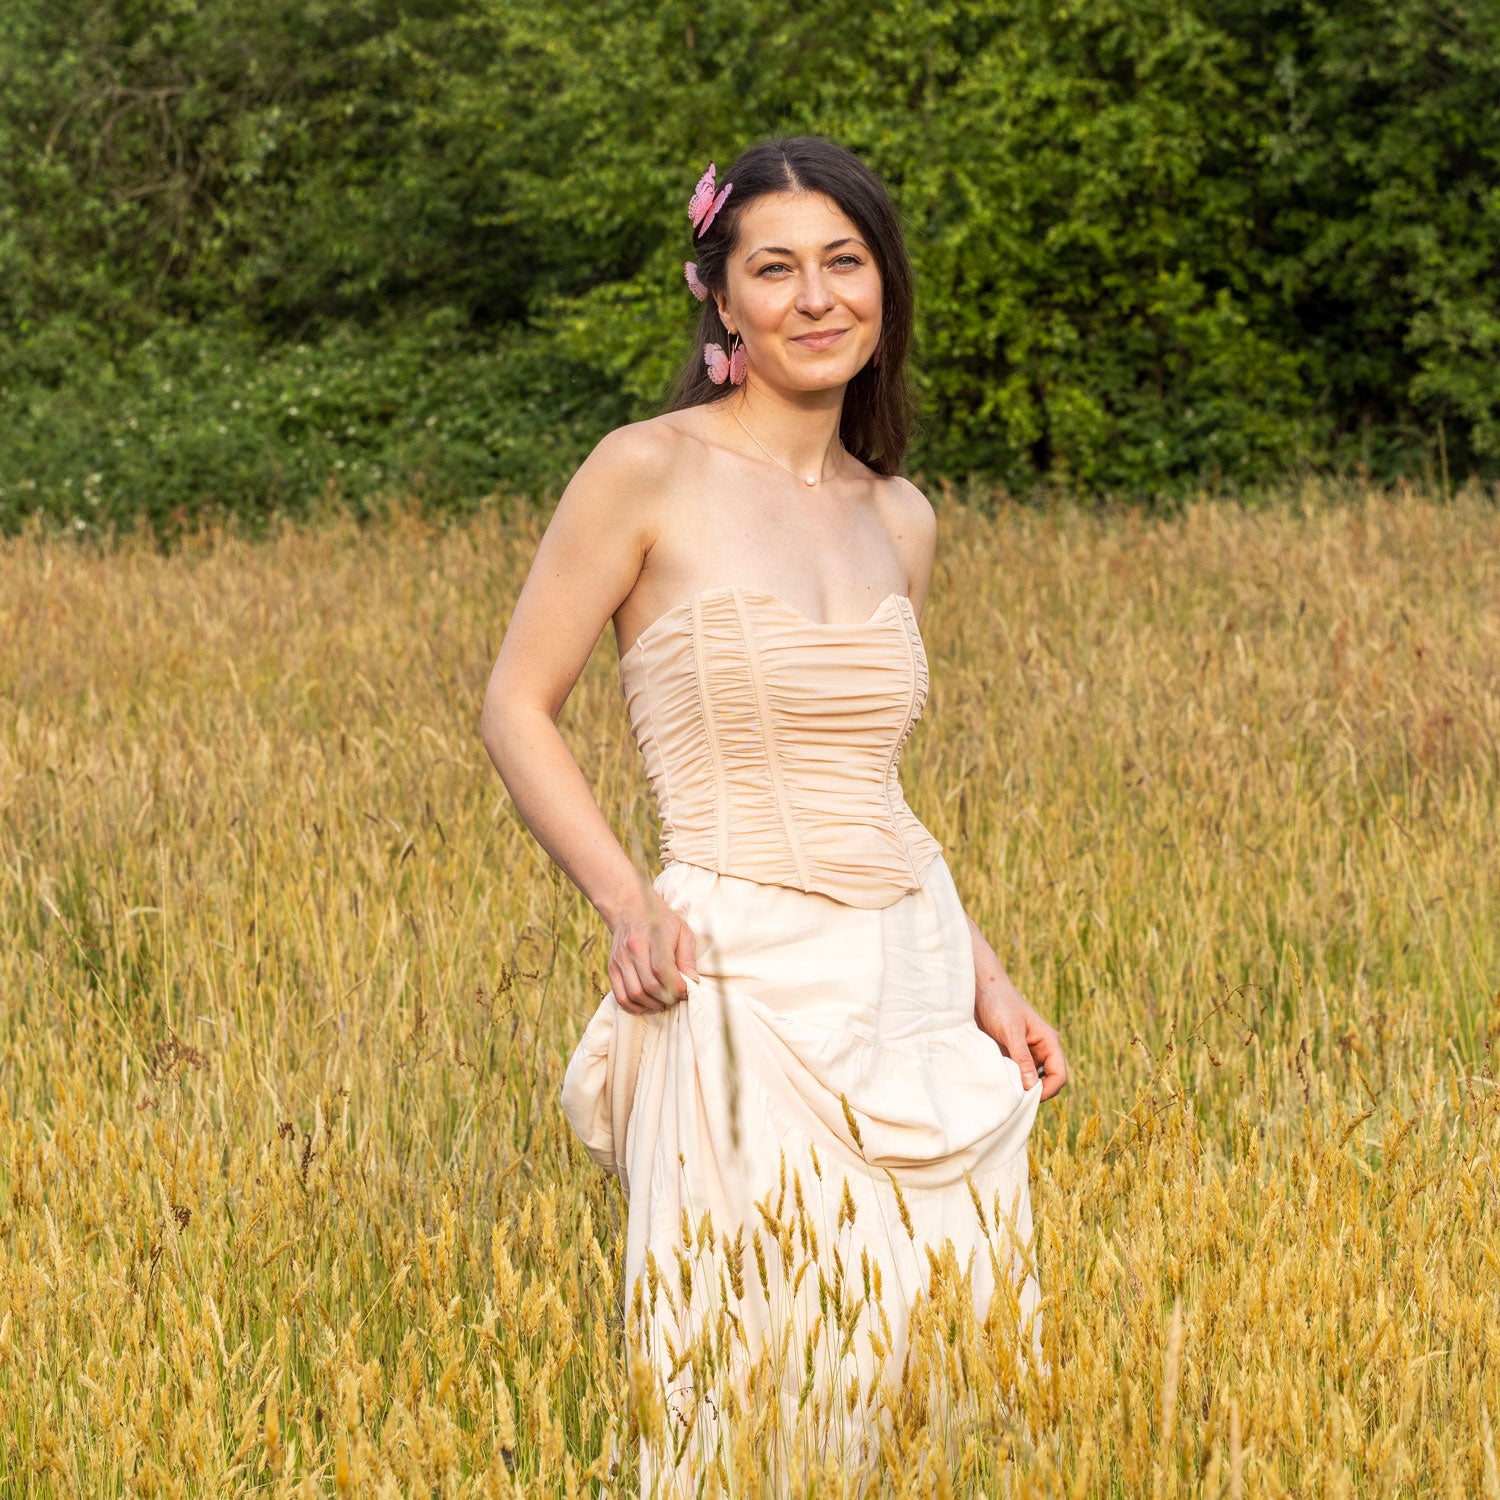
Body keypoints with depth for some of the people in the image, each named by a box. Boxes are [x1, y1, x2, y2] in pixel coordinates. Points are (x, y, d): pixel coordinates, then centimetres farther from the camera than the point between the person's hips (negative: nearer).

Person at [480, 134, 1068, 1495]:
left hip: (917, 975, 6)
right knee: (773, 1388, -7)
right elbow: (518, 708, -3)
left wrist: (987, 977, 12)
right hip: (748, 983, -6)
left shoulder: (900, 519, 11)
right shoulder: (649, 473, -6)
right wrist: (628, 901, -17)